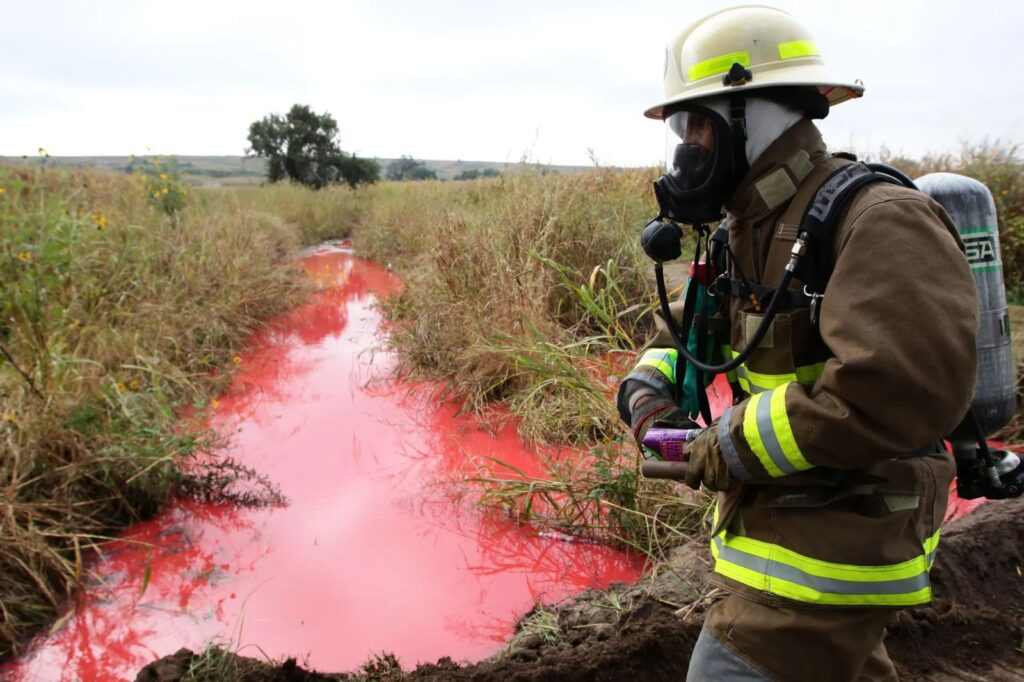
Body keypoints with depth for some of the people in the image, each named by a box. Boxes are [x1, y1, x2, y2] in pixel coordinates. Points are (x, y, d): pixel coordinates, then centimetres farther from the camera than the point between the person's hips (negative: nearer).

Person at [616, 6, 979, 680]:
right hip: (783, 518, 9)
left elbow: (906, 386, -36)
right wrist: (646, 390, -7)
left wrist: (729, 448, -26)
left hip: (832, 543, -9)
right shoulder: (754, 229, 6)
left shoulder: (878, 222, -23)